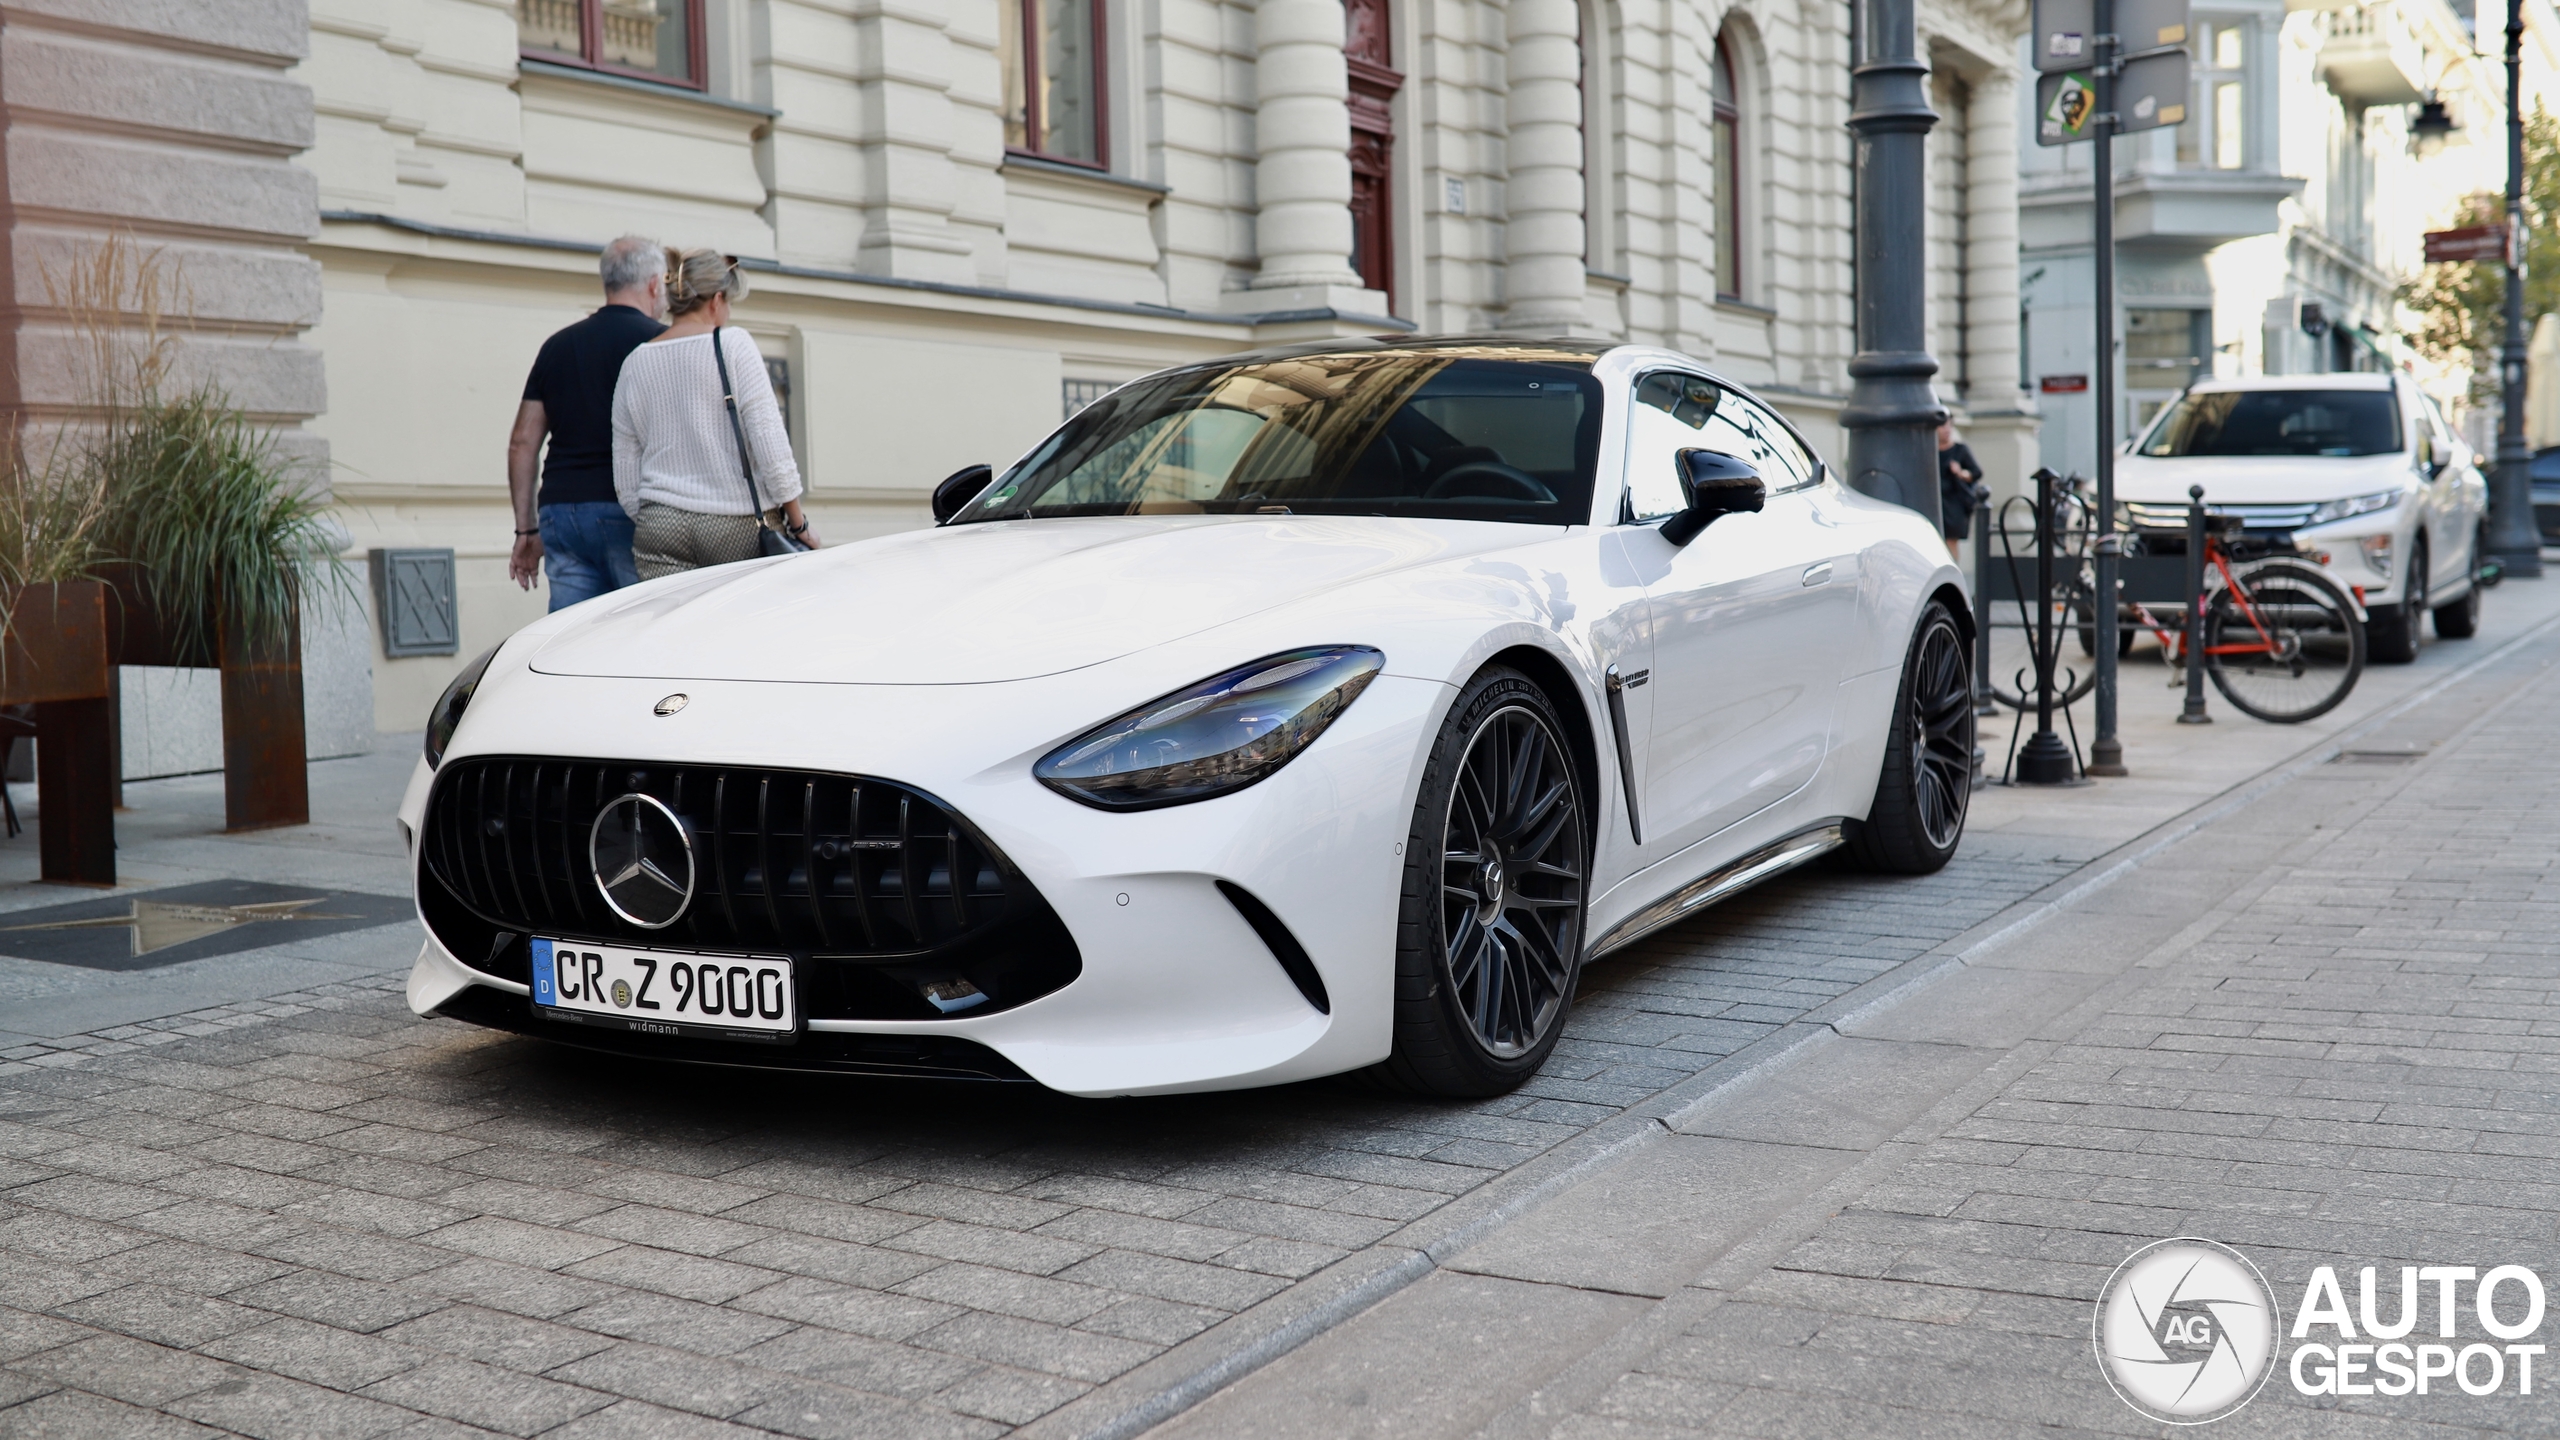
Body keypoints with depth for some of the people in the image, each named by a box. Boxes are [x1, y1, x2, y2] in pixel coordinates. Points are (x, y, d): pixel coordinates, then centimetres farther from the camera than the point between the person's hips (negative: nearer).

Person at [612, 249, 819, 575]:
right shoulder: (733, 344, -2)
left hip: (661, 523, 4)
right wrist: (798, 523, -3)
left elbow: (624, 466, 13)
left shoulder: (635, 362, 11)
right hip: (738, 524, -4)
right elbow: (769, 438, -8)